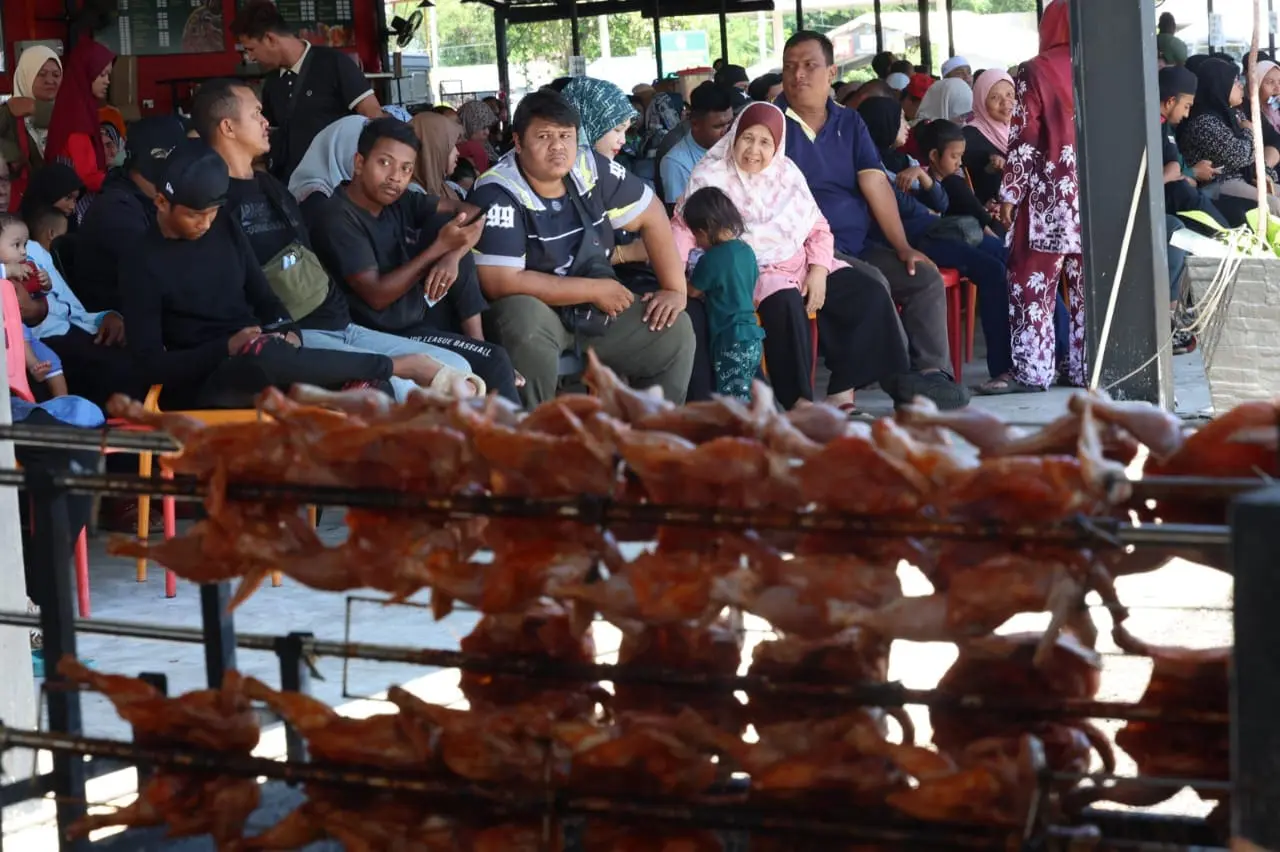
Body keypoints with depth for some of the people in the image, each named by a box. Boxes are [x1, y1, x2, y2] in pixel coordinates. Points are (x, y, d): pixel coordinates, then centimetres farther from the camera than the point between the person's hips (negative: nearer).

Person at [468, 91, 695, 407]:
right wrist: (596, 290, -20)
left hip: (596, 308, 6)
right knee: (524, 320, -37)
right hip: (532, 310, -6)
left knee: (675, 329, -2)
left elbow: (651, 217, 6)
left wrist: (675, 289, -4)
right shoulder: (498, 194, -22)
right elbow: (501, 282, -27)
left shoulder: (591, 170, -7)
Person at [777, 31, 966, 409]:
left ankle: (931, 370, -14)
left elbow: (876, 185, 5)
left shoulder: (849, 123, 14)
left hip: (859, 246, 6)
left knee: (926, 277, -11)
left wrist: (902, 247, -6)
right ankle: (903, 381, -22)